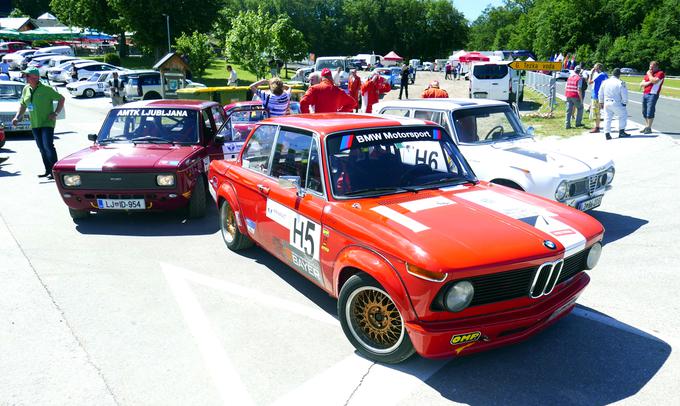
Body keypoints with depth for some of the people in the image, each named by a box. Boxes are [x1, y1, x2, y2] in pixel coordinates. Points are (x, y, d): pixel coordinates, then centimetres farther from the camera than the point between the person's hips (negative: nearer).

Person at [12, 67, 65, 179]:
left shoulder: (46, 89, -9)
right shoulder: (26, 89, 9)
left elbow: (61, 99, -5)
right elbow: (22, 105, 19)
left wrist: (56, 113, -12)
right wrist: (17, 117, 7)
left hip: (47, 123, -6)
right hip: (34, 124, 7)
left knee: (48, 146, -15)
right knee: (42, 149, 9)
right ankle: (48, 171, 16)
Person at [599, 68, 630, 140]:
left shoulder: (605, 82, 6)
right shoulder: (620, 83, -10)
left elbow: (600, 93, 14)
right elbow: (624, 95, -7)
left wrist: (601, 102, 24)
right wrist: (624, 103, 6)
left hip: (606, 103, 4)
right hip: (616, 103, -4)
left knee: (607, 118, 10)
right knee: (623, 116, 13)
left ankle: (607, 134, 5)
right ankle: (621, 132, 11)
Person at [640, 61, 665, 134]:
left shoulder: (660, 73, -2)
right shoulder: (648, 73, 19)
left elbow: (654, 81, -19)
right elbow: (641, 84, 11)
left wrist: (649, 74, -6)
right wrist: (649, 82, -7)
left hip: (652, 94, -7)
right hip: (645, 94, 7)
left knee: (650, 112, -10)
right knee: (644, 112, 10)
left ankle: (649, 128, -6)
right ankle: (646, 127, 19)